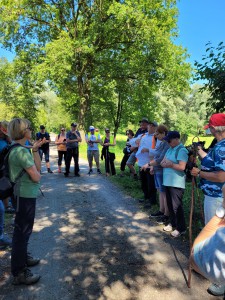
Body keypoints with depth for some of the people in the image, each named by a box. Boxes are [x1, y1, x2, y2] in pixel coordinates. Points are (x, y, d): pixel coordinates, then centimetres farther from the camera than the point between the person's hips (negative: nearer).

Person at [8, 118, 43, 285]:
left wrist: (35, 149, -2)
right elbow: (36, 177, -23)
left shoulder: (18, 149, 8)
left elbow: (38, 167, 6)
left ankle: (22, 257, 43)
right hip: (25, 196, -10)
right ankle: (19, 273, 18)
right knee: (22, 231, 2)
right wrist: (36, 173, 0)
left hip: (25, 195, 10)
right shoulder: (21, 151, -23)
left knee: (23, 230, 24)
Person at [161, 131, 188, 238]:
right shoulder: (170, 149, 13)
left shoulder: (182, 150, -15)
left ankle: (181, 228, 16)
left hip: (176, 183, -8)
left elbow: (182, 167, -24)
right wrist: (164, 162, -9)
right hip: (168, 181, 9)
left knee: (176, 206, 1)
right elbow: (163, 162, 13)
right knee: (170, 204, 18)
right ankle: (173, 223, 34)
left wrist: (170, 164, -15)